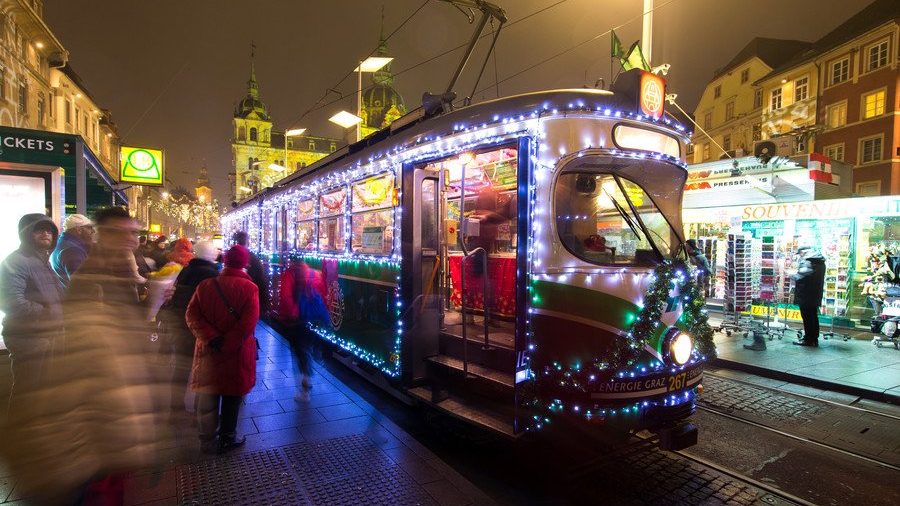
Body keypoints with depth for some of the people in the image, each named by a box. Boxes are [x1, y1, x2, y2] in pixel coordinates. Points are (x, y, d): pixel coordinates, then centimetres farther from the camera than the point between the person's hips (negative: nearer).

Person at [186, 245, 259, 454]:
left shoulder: (205, 285, 0)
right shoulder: (249, 287, -12)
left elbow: (191, 314, -8)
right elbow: (248, 323, -21)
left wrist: (210, 337, -14)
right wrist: (227, 344, -16)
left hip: (208, 350, 3)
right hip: (237, 352, -3)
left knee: (207, 397, 16)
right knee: (232, 396, 13)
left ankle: (207, 442, 29)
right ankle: (227, 439, 25)